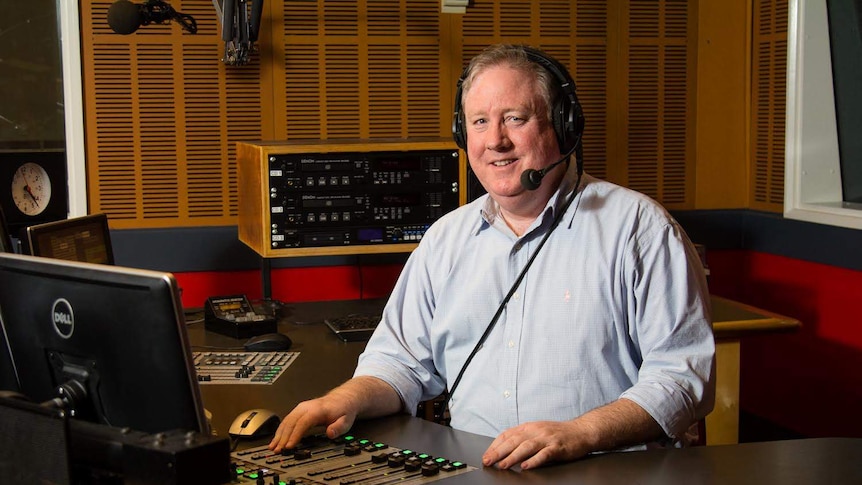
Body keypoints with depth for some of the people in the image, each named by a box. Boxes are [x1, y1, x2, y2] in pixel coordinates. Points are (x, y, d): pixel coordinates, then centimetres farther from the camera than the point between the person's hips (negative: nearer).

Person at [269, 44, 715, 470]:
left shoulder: (637, 226, -2)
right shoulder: (445, 238, 16)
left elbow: (683, 373, -8)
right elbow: (403, 359, 20)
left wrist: (580, 434, -22)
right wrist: (348, 400, -2)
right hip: (469, 471, 4)